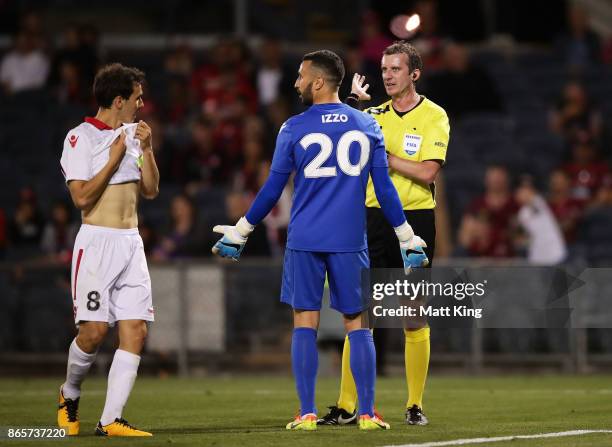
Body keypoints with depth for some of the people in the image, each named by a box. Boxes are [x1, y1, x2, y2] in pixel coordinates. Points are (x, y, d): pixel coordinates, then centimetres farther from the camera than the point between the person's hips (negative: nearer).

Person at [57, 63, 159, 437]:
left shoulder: (133, 133, 15)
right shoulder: (81, 137, -6)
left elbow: (151, 191, 15)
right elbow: (82, 197, -13)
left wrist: (147, 149, 3)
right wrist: (114, 158, -11)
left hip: (131, 242, 6)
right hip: (97, 241, -6)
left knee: (136, 331, -6)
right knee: (95, 330, -10)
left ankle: (111, 420, -7)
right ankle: (70, 394, 19)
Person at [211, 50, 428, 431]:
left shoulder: (294, 129, -2)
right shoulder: (368, 126, 5)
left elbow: (272, 190, 2)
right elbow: (385, 188, 6)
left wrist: (239, 233, 13)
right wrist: (408, 240, 14)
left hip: (305, 241, -1)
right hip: (350, 241, 1)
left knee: (305, 323, 4)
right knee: (358, 324, 7)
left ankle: (307, 414, 1)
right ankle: (368, 414, 2)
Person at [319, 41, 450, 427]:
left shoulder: (434, 117, -1)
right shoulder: (374, 115, 12)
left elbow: (427, 173, -12)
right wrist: (354, 101, -9)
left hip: (416, 220, -3)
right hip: (375, 218, 3)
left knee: (415, 318, 2)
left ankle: (415, 405, 10)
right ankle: (347, 406, -1)